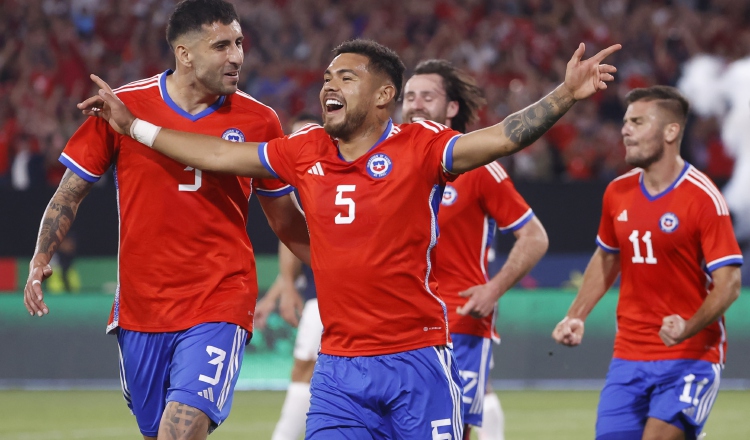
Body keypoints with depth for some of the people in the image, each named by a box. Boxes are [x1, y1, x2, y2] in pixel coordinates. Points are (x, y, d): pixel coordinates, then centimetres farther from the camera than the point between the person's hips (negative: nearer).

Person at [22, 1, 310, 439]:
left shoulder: (258, 120, 0)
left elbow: (285, 218, 12)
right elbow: (70, 193, 6)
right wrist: (40, 261, -5)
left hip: (220, 304, -2)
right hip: (140, 305, 2)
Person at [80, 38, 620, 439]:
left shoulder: (420, 148, -6)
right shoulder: (305, 151, 9)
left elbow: (503, 137, -18)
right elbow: (220, 155, 19)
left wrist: (565, 95, -34)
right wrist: (134, 126, 24)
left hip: (417, 362, -4)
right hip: (338, 366, 4)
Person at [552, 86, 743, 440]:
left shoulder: (703, 198, -13)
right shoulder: (618, 192, 6)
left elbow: (728, 284, -15)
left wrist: (688, 329, -30)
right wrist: (576, 316, 13)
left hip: (689, 357, -6)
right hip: (628, 355, 6)